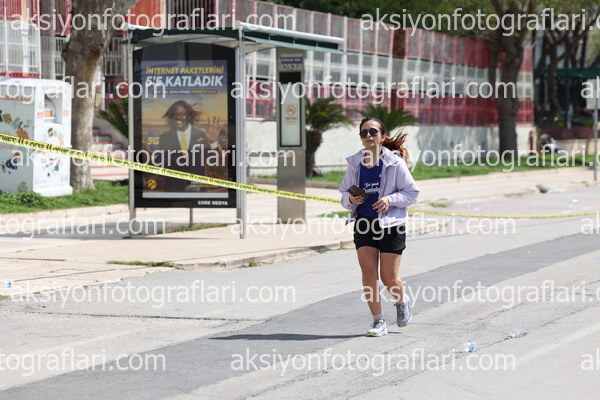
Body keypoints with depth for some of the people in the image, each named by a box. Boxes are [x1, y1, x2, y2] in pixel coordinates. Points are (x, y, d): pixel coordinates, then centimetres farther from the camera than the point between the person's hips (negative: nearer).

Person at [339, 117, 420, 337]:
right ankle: (378, 322, 5)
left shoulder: (395, 162, -7)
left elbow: (411, 192, -3)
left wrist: (390, 199, -18)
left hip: (391, 224, -3)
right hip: (363, 223, 3)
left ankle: (402, 301, 32)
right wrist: (350, 199, -10)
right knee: (368, 273, -5)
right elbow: (344, 192, 13)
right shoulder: (355, 163, 4)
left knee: (389, 278, -2)